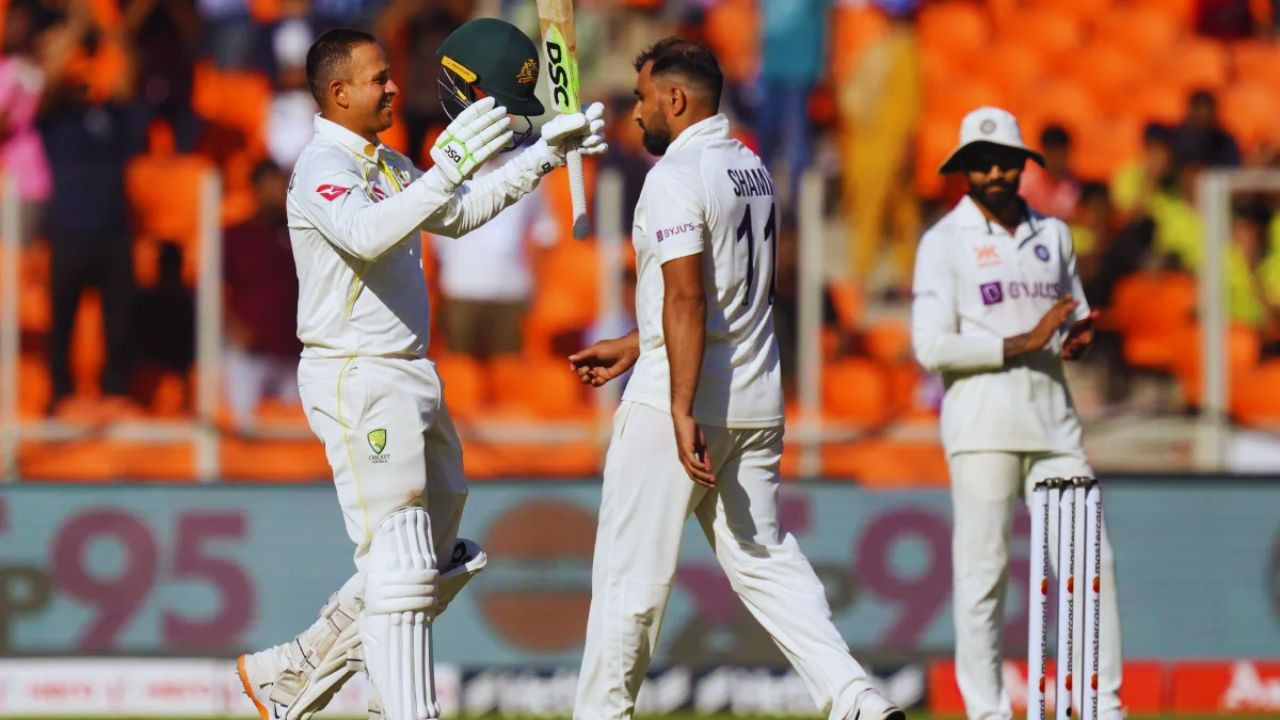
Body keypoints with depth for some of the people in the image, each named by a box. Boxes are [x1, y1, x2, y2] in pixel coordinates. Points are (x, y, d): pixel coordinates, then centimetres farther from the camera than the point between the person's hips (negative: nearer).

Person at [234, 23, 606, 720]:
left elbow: (460, 214, 22)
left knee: (437, 566, 15)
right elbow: (366, 236, -33)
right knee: (400, 564, -13)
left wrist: (545, 152, 14)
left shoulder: (387, 165, 16)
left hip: (410, 377, 10)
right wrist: (446, 172, -43)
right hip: (355, 379, -10)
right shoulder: (321, 166, -14)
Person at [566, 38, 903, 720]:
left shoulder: (676, 177, -13)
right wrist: (633, 347, 29)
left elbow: (687, 299, -22)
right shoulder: (754, 170, 14)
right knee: (763, 556, 10)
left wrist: (682, 412, -26)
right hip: (757, 399, 8)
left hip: (678, 402, -8)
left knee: (630, 566, 0)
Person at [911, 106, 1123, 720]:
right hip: (982, 423, -5)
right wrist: (1025, 343, -15)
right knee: (982, 570, -5)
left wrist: (1078, 337, -2)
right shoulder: (945, 242, -1)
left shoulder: (1052, 234, 15)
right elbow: (931, 346, -10)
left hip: (1052, 415, 5)